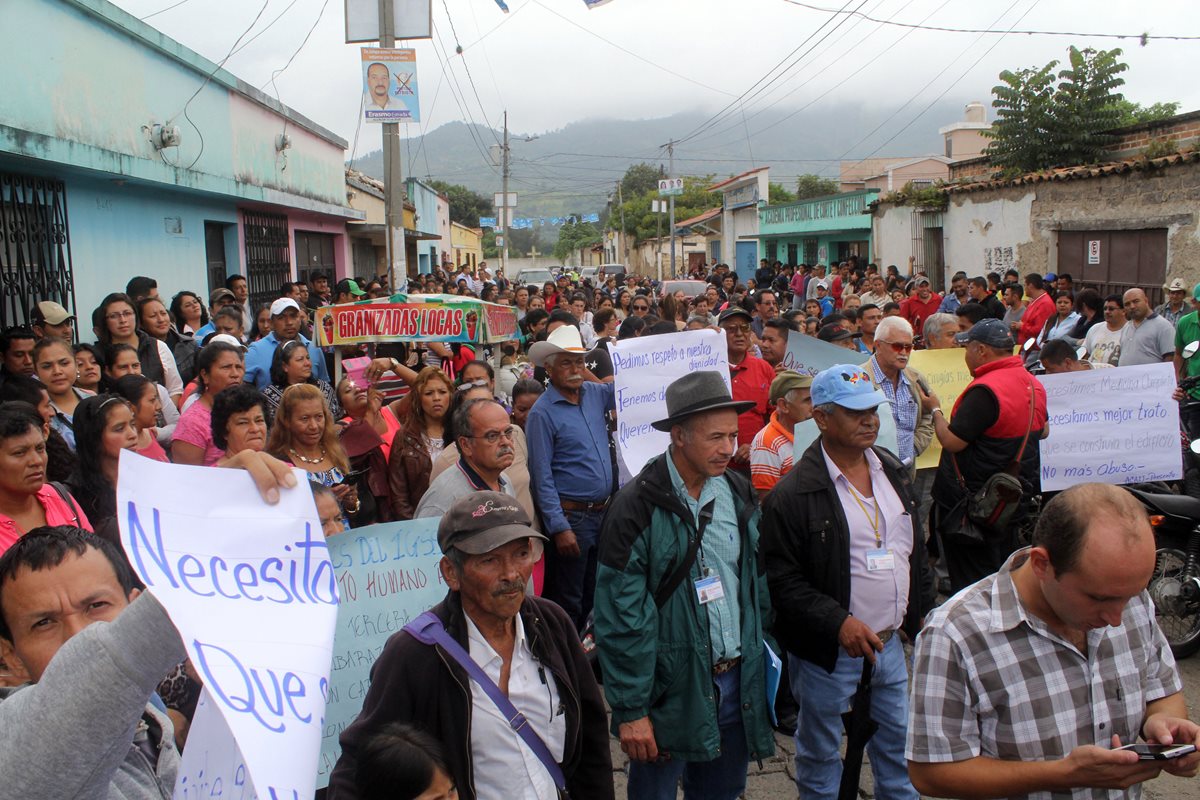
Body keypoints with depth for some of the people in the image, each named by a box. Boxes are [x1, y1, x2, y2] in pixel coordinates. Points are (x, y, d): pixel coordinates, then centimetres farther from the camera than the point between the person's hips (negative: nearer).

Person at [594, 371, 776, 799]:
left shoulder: (739, 494, 3)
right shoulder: (638, 506, -16)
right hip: (671, 688, -5)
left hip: (738, 682, 5)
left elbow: (758, 583, 12)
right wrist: (630, 709, -14)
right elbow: (621, 615, -16)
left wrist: (760, 660, 10)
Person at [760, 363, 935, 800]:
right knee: (820, 753, 13)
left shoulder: (893, 472, 5)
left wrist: (923, 614, 13)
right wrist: (837, 622, -24)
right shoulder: (793, 494, -18)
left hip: (891, 643, 6)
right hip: (828, 651, -6)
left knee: (900, 745, 21)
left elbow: (915, 551, 15)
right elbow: (781, 579, -18)